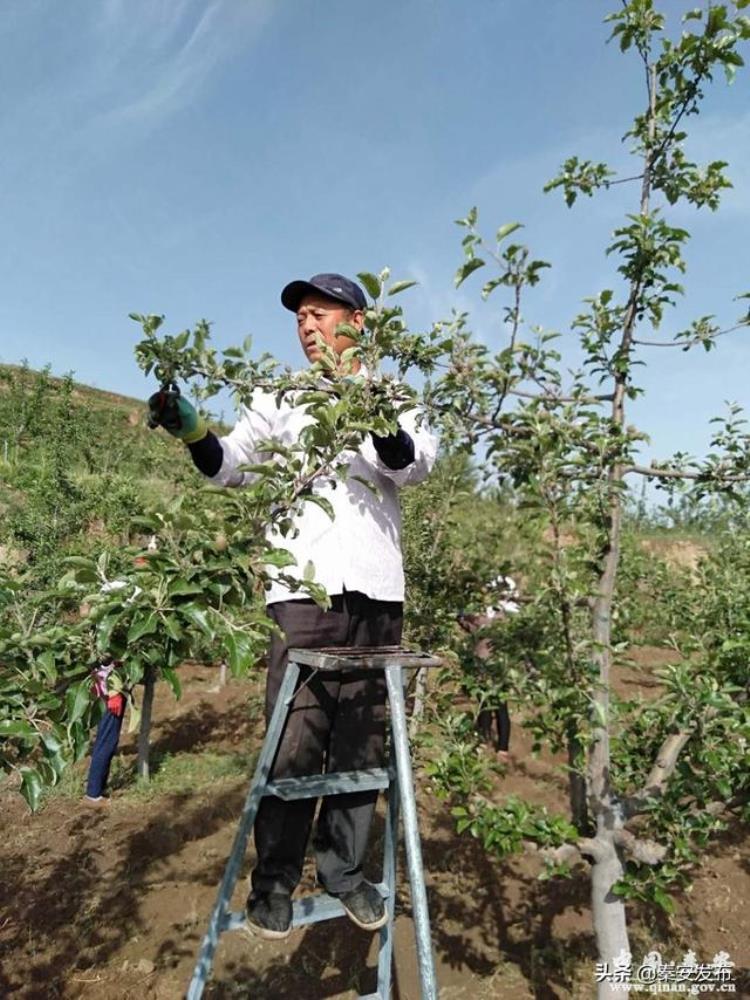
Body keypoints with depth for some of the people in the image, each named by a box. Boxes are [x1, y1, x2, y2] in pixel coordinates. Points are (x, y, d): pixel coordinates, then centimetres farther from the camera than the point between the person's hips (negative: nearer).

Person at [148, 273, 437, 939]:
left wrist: (383, 427, -25)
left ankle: (343, 868, 24)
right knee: (295, 739, -3)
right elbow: (231, 466, 7)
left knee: (363, 739, 8)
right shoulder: (282, 396, 15)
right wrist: (192, 431, -14)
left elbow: (415, 466, -3)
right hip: (306, 583, -1)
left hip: (377, 587, 1)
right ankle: (275, 881, 14)